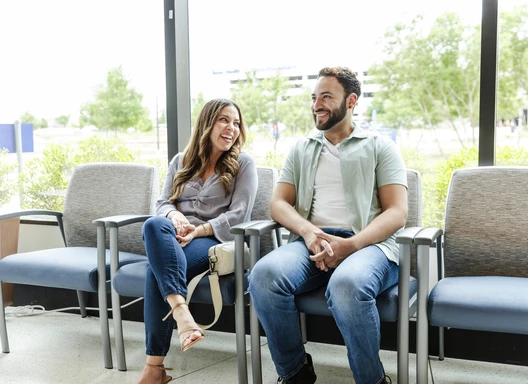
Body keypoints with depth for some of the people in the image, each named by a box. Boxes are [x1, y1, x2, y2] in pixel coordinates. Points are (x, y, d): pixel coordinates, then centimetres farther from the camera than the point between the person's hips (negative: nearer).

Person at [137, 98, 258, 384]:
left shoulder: (243, 163, 7)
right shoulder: (181, 161, 20)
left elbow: (239, 215, -4)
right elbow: (162, 203, 14)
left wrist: (199, 230, -17)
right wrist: (174, 216, -11)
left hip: (216, 242, -4)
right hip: (172, 240, 4)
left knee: (158, 269, -35)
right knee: (154, 225, -36)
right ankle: (180, 310, -50)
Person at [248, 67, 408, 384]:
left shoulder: (380, 146, 13)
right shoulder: (302, 149, 24)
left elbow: (396, 213, 2)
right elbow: (279, 203, 13)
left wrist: (351, 245, -17)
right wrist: (308, 231, -11)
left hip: (368, 244, -3)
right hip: (311, 242, 3)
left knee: (347, 284, -40)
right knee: (264, 274, -31)